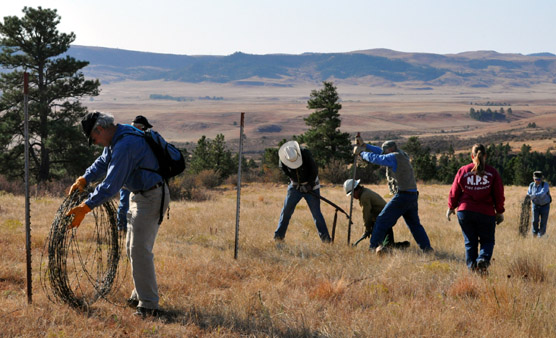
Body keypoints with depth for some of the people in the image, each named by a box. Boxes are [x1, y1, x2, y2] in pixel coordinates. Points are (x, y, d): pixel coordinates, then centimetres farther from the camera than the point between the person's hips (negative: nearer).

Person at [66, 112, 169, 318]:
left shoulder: (125, 145, -27)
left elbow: (111, 184, -30)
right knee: (132, 247, 16)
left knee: (139, 250, -13)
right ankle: (140, 295, 27)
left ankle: (148, 306, -10)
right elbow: (103, 162, 22)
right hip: (140, 194, 11)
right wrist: (83, 179, 5)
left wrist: (85, 208, -30)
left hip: (151, 198, -11)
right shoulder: (116, 139, 7)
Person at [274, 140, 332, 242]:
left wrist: (309, 185, -16)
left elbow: (314, 170, -16)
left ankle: (325, 237, -8)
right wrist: (299, 186, -12)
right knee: (286, 210, -1)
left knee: (316, 212, -9)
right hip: (296, 187, 2)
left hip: (311, 186, -2)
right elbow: (288, 174, -4)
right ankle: (279, 235, 10)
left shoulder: (305, 153, -22)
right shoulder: (282, 162, -15)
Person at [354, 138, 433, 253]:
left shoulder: (395, 157, -8)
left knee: (382, 220, -2)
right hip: (413, 196, 9)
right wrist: (364, 145, 22)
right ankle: (427, 247, 10)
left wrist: (361, 152, 7)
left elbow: (376, 158, -8)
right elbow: (380, 152, 24)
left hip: (402, 196, -9)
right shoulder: (402, 156, 19)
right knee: (415, 224, 16)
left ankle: (374, 246, -1)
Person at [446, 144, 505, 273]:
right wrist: (500, 212, 11)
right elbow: (499, 194, 1)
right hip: (486, 213, -1)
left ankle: (471, 266, 2)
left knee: (470, 242, 11)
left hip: (465, 212, 1)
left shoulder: (463, 170, 2)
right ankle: (483, 259, -17)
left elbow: (454, 192, 6)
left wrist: (451, 207, 19)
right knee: (487, 241, 10)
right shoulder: (492, 172, 0)